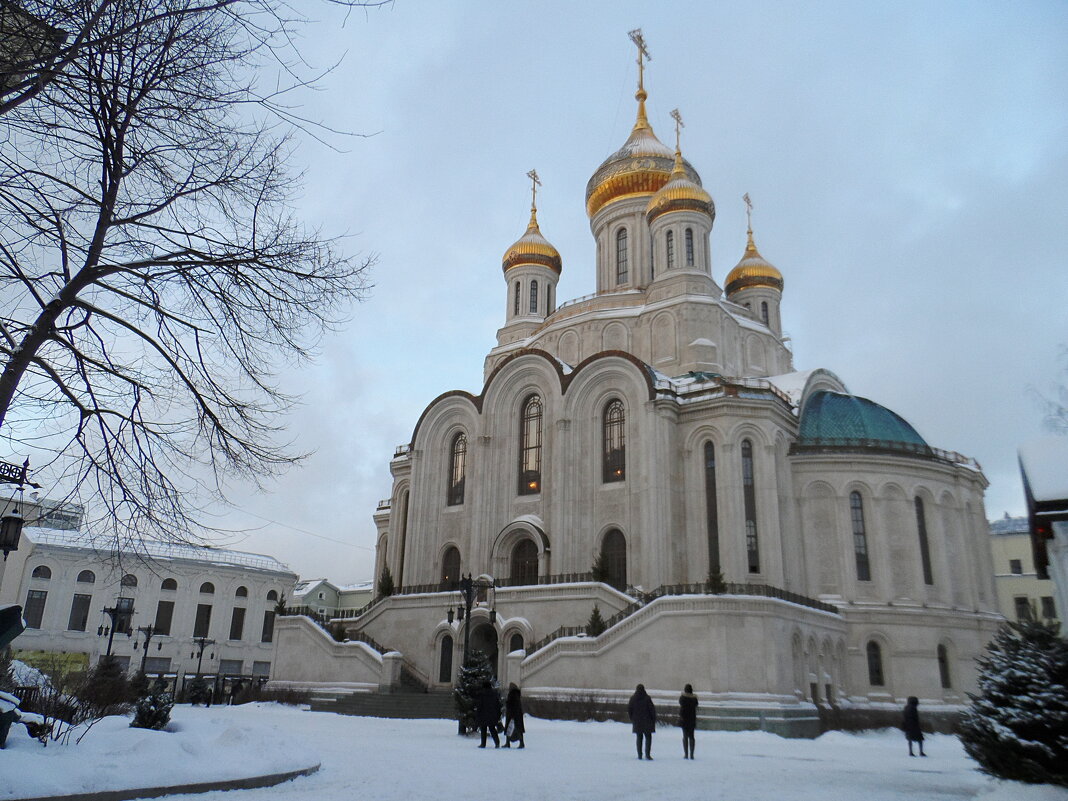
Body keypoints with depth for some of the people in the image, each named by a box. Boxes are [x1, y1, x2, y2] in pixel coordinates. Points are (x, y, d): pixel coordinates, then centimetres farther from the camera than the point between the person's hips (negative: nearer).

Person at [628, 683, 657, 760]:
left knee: (639, 738, 11)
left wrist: (632, 719, 14)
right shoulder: (647, 698, -9)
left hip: (637, 722, 3)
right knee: (648, 737, 5)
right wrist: (654, 720, 1)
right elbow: (652, 709, -9)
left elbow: (629, 709, 3)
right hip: (646, 721, -3)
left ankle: (639, 755, 10)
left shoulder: (633, 698, 1)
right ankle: (647, 754, -6)